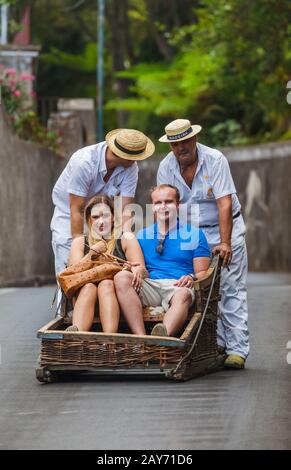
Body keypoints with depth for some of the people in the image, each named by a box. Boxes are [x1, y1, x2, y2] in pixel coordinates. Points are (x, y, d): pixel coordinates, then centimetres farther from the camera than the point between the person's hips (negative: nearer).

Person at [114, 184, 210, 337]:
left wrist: (192, 279, -12)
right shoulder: (142, 235, 26)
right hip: (149, 286, 2)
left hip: (178, 286, -2)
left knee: (183, 295, -39)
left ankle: (165, 335, -70)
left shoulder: (194, 234, 18)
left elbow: (203, 272, 11)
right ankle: (141, 338, -46)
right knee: (121, 277, -29)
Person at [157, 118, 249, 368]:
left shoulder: (215, 160, -17)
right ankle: (217, 344, 4)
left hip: (225, 228, -4)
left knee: (232, 290, -9)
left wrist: (224, 243, -30)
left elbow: (224, 203, -23)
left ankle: (237, 349, -10)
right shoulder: (166, 167, -4)